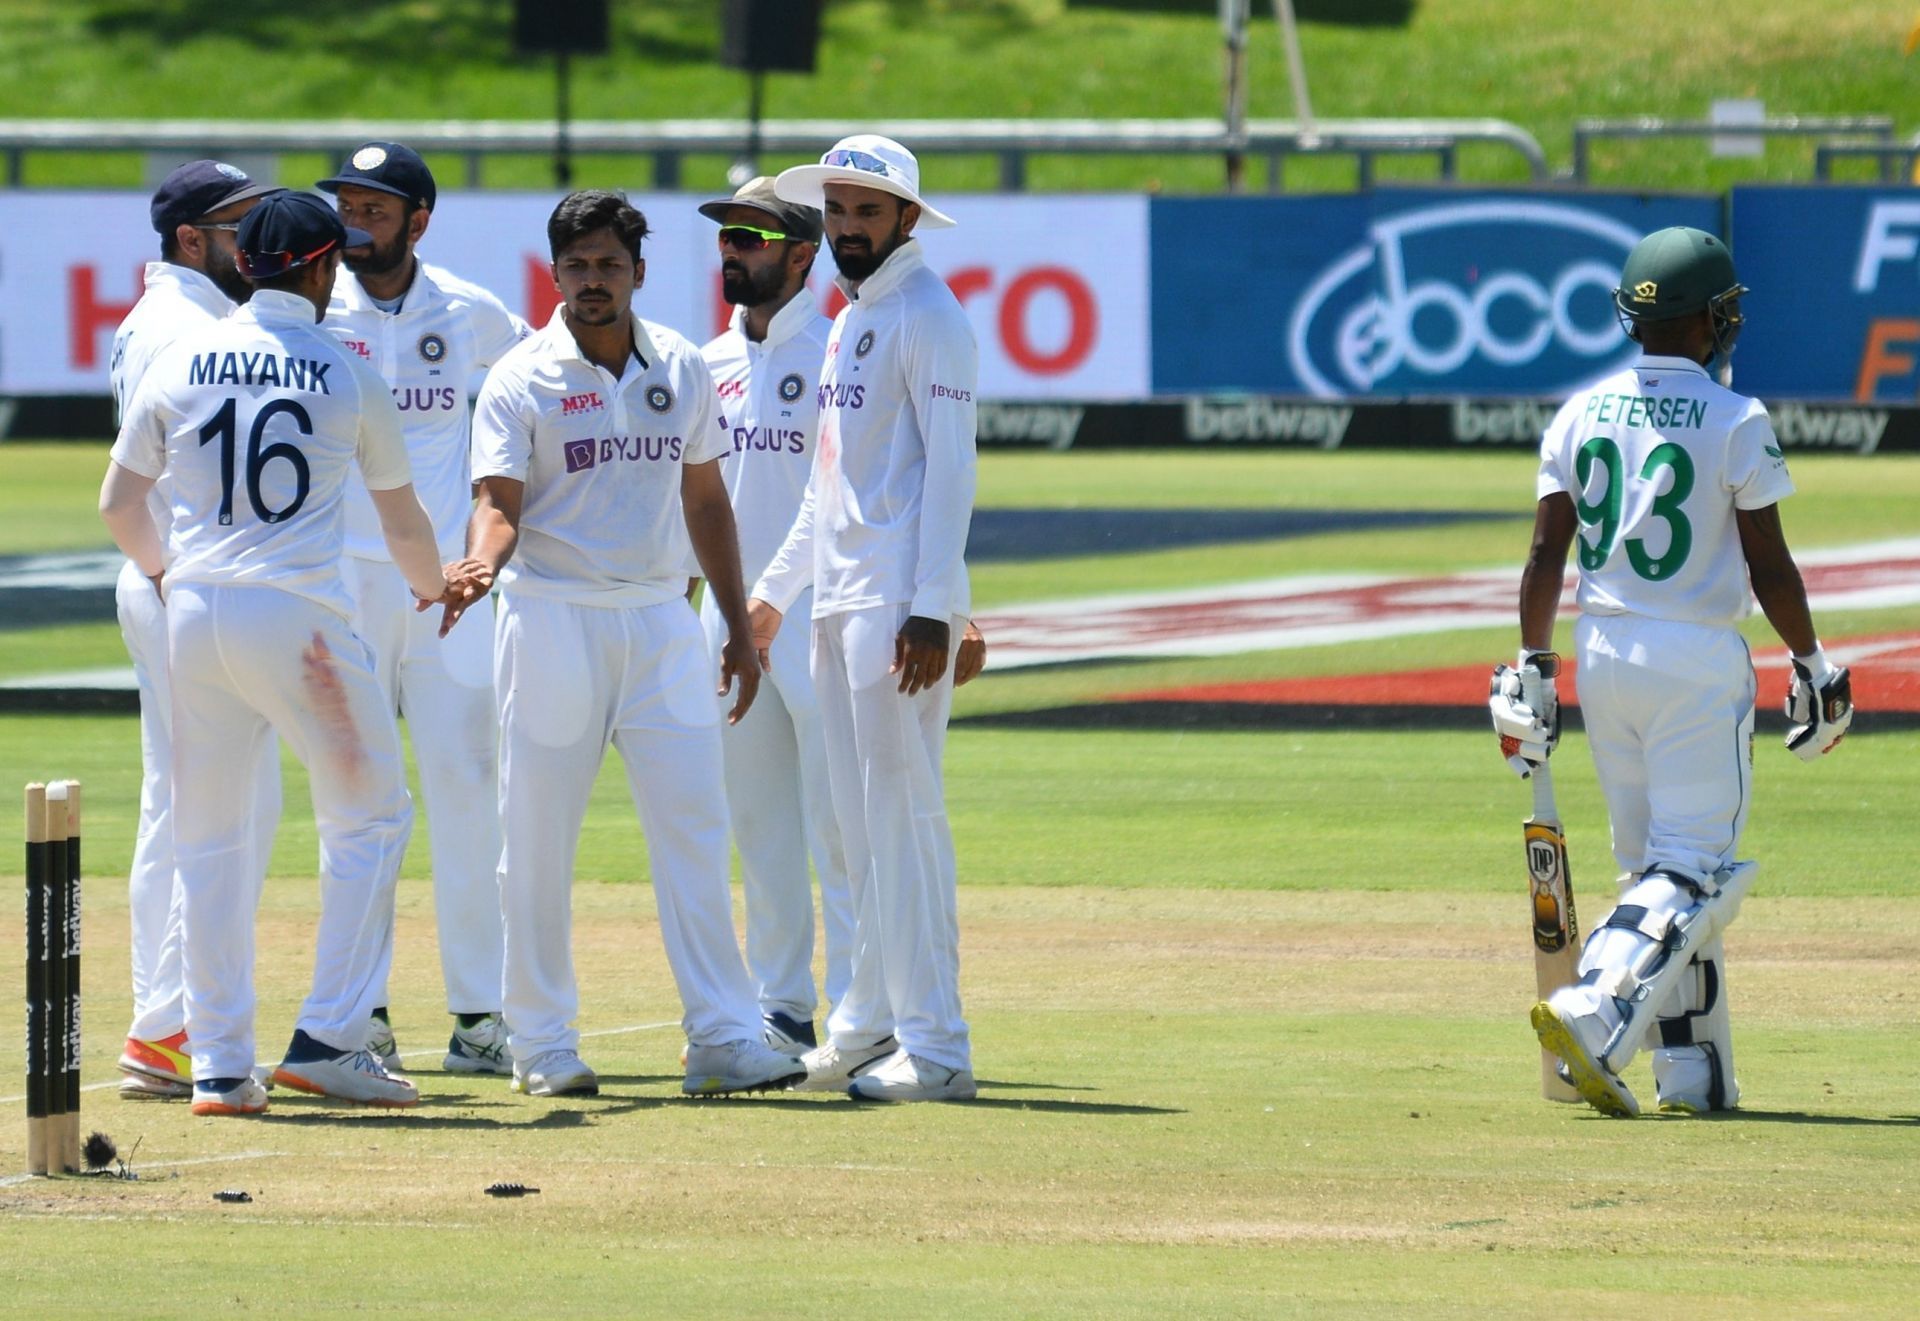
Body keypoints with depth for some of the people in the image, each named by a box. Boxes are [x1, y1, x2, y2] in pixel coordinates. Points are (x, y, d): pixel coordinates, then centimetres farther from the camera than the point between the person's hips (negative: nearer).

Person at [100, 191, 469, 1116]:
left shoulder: (178, 365, 6)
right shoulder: (349, 375, 2)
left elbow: (118, 505, 12)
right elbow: (402, 521, 13)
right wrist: (432, 587, 35)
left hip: (194, 614, 3)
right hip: (298, 615, -3)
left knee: (207, 838, 11)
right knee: (368, 815, 8)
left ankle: (219, 1065, 9)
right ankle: (327, 1039, -2)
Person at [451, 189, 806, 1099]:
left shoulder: (681, 371, 9)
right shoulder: (521, 381, -3)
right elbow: (500, 501, -11)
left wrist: (738, 626, 14)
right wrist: (484, 559, -34)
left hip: (661, 623, 3)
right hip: (552, 621, -3)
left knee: (694, 826, -3)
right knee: (538, 841, 0)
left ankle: (723, 1040, -3)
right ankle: (542, 1046, 9)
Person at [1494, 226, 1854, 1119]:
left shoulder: (1581, 415, 4)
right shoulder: (1735, 422, -8)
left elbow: (1544, 557, 3)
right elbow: (1769, 568, -8)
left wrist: (1531, 669, 9)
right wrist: (1812, 665, 3)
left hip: (1601, 651, 5)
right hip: (1700, 659, -5)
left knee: (1656, 866, 13)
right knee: (1693, 869, -3)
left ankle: (1693, 1069, 12)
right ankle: (1596, 1014, -24)